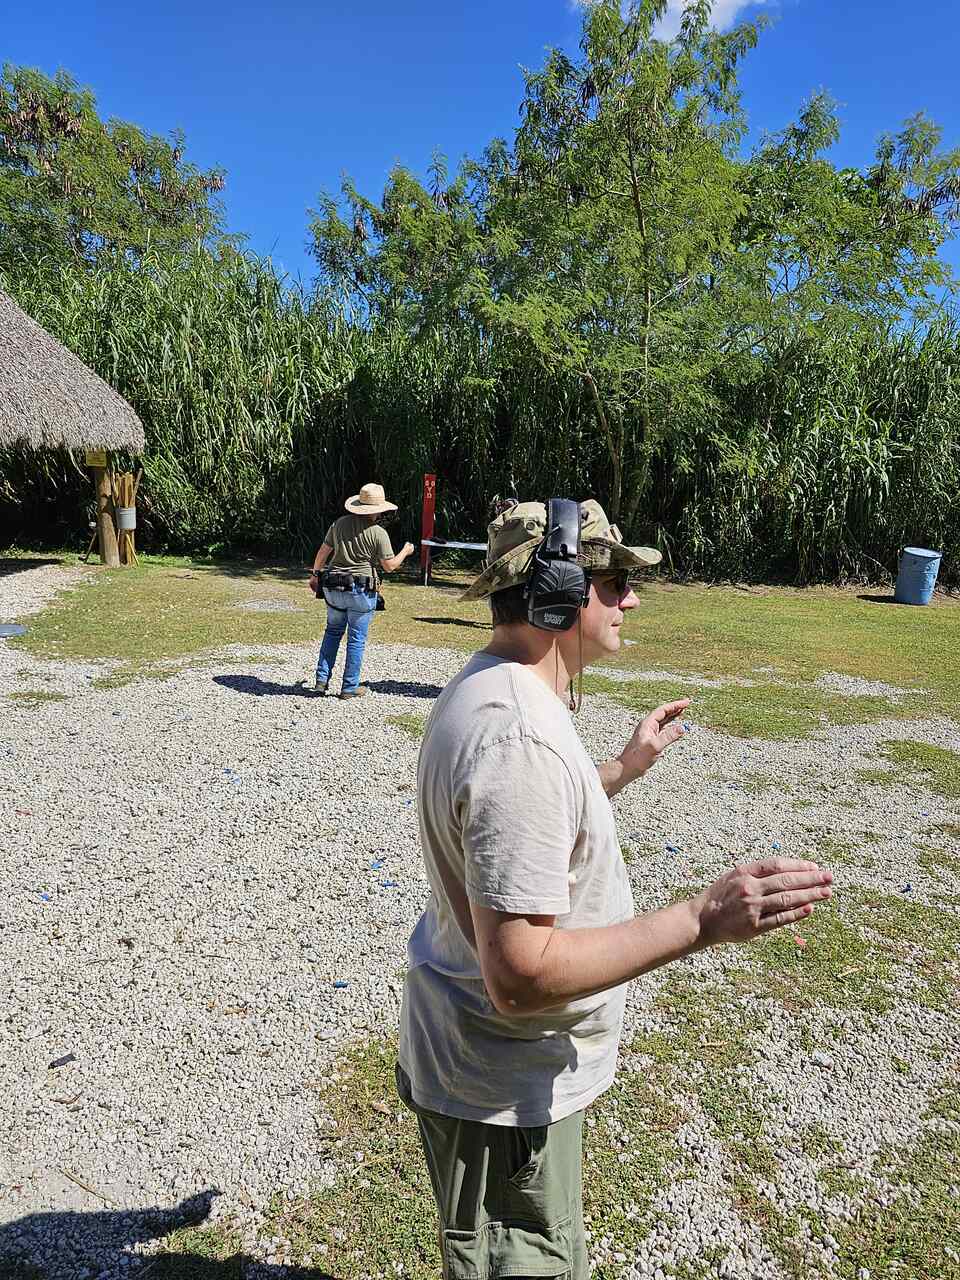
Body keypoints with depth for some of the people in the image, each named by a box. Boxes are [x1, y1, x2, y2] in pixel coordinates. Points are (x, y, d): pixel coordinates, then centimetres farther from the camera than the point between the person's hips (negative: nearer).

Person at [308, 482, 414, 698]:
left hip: (333, 588, 5)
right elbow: (389, 566, -5)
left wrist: (315, 575, 24)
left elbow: (323, 552, 10)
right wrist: (405, 552, 13)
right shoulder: (378, 533, -10)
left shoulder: (339, 523, 4)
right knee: (357, 638, 6)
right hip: (361, 591, -5)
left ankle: (321, 680, 16)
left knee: (333, 632, 19)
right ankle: (350, 687, 12)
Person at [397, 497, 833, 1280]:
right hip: (504, 1091, -9)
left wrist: (624, 770, 13)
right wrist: (701, 922, -31)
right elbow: (521, 974, -34)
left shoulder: (489, 690, 0)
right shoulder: (521, 739, -35)